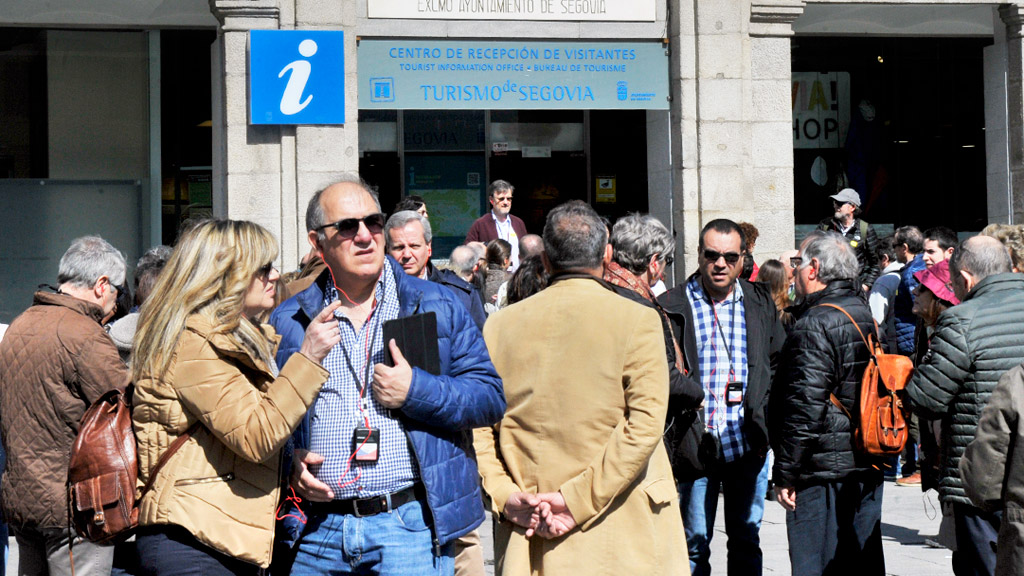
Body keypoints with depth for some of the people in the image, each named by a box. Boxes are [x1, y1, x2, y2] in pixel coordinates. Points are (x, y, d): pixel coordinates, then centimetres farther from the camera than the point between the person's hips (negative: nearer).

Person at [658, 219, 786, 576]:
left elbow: (779, 362, 15)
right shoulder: (673, 305, -3)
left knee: (746, 540, 13)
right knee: (694, 544, 5)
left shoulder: (761, 302, 8)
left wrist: (764, 410, 5)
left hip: (749, 443, 3)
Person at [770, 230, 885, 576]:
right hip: (868, 469, 9)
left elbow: (804, 408, -20)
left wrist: (785, 474, -13)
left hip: (823, 473, -9)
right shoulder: (868, 318, 12)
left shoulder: (814, 326, -16)